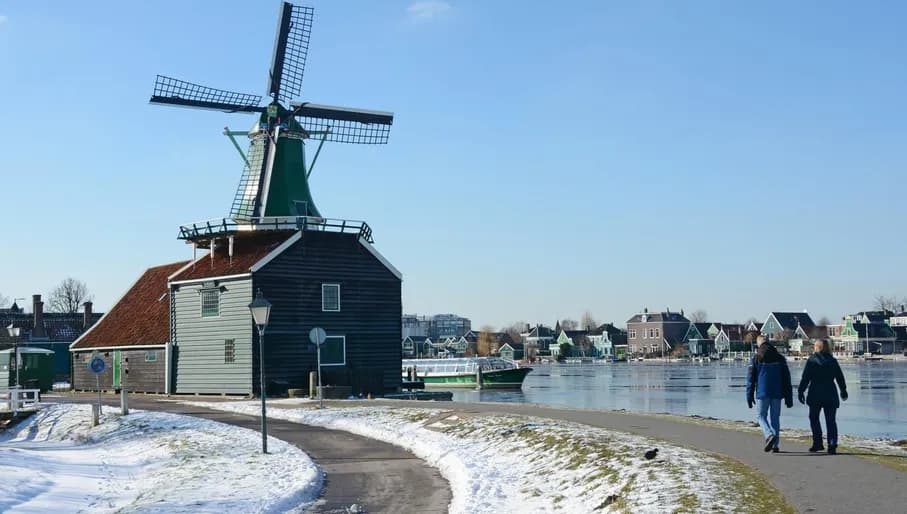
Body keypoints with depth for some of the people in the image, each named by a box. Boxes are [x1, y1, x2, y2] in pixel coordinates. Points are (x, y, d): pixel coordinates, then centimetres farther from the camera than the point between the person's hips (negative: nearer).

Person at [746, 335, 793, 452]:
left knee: (761, 416, 8)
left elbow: (750, 379, -4)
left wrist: (749, 396, 1)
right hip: (777, 394, 3)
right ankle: (775, 445, 10)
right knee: (775, 418, 11)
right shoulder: (780, 358, 6)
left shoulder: (756, 359, -3)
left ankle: (769, 435, -18)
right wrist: (789, 398, 9)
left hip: (762, 393, -3)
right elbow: (787, 379, 6)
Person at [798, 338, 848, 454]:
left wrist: (800, 392, -2)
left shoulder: (812, 360, -4)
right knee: (830, 420, 4)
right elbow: (840, 378, 14)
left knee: (814, 418, 12)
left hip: (816, 393, -3)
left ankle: (818, 443, 8)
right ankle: (832, 444, -6)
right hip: (831, 393, 3)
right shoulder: (833, 360, 6)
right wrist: (843, 391, 27)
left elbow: (805, 378, -7)